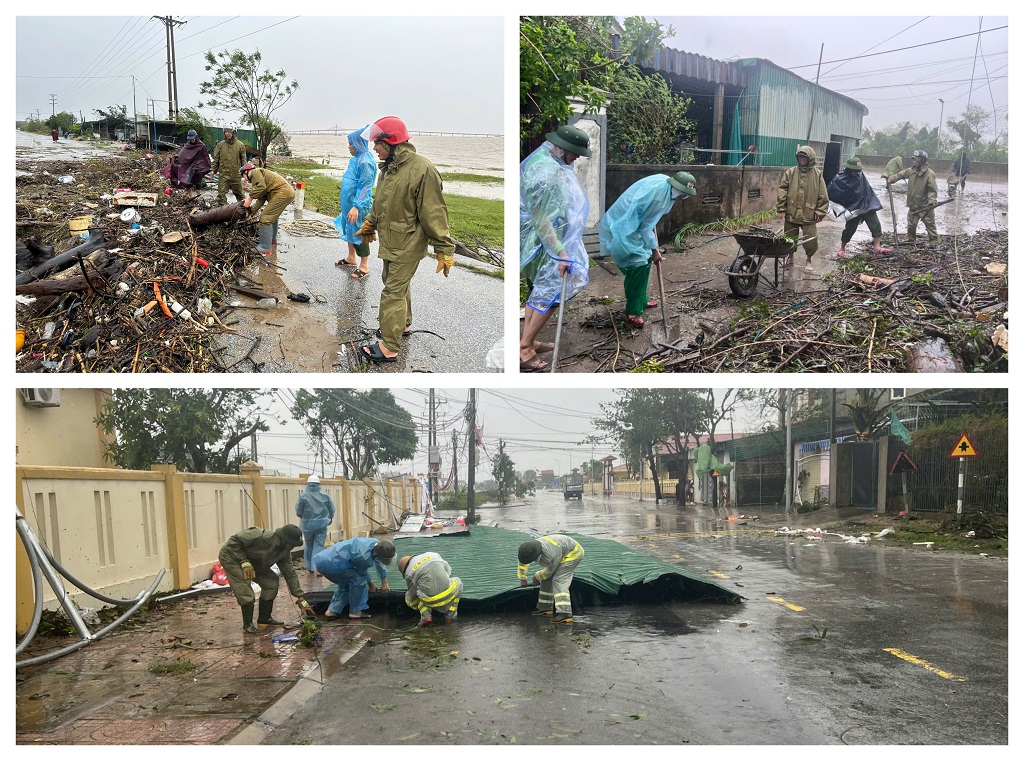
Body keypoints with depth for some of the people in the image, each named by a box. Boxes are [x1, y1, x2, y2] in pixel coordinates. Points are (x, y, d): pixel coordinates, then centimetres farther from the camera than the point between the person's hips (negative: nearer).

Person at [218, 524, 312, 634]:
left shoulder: (284, 552, -10)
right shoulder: (262, 536, -35)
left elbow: (290, 574, -4)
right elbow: (234, 541, -29)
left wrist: (300, 598, -5)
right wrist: (244, 562, -31)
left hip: (250, 561, 8)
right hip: (231, 556, -8)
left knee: (271, 581, -2)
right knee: (245, 592, -19)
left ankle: (264, 619, 8)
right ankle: (247, 625, -4)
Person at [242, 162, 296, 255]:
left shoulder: (255, 172, 1)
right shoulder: (260, 174, 30)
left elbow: (261, 186, -19)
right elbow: (261, 199, 21)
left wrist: (250, 197, -10)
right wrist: (252, 212, 16)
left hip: (282, 193, -11)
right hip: (288, 192, 11)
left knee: (265, 218, -9)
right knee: (272, 216, 30)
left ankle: (265, 249, -8)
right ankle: (272, 240, 43)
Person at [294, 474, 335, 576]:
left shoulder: (303, 496, -9)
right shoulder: (325, 496, -5)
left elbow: (298, 512, -5)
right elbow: (332, 510, 1)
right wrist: (329, 519, 21)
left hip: (308, 525, 0)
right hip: (322, 524, 0)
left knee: (309, 546, 17)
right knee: (319, 546, 3)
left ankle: (310, 567, 26)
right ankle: (317, 568, -8)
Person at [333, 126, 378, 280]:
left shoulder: (365, 161, -20)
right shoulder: (355, 159, 8)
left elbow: (365, 186, -24)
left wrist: (356, 206, -27)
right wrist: (343, 198, 24)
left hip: (358, 204, -10)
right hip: (349, 202, 10)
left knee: (359, 232, -1)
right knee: (349, 229, 20)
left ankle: (364, 266, 9)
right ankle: (352, 258, 35)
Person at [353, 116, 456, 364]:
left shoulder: (422, 170, -21)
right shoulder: (389, 168, 7)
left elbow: (433, 213, -21)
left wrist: (445, 248, -19)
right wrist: (368, 225, 35)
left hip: (407, 246, -9)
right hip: (390, 242, 9)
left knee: (393, 292, -6)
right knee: (398, 285, 23)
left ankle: (389, 348, 0)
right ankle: (403, 325, 43)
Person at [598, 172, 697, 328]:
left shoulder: (663, 181, 2)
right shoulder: (660, 195, -25)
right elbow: (646, 226, -16)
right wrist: (654, 249, -4)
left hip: (627, 224, 10)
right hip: (622, 229, -10)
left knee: (645, 259, 17)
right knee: (639, 264, -10)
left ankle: (641, 300, 30)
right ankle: (633, 311, -1)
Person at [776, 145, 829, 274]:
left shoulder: (817, 174, -1)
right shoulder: (790, 172, 0)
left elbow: (823, 195, 0)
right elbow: (782, 190, 0)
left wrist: (820, 212, -4)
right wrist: (781, 208, -5)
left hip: (809, 214, -1)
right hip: (791, 213, 1)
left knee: (811, 240, 0)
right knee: (790, 238, 12)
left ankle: (809, 261, 20)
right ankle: (790, 257, 34)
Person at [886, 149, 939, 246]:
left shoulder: (929, 173, -16)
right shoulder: (912, 170, 3)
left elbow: (933, 190, -18)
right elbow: (900, 174, 15)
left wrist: (931, 201, -30)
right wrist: (891, 179, -2)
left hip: (925, 206, -6)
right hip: (913, 205, 6)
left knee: (930, 224, -1)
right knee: (911, 224, 14)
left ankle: (934, 242, 4)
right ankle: (911, 240, 29)